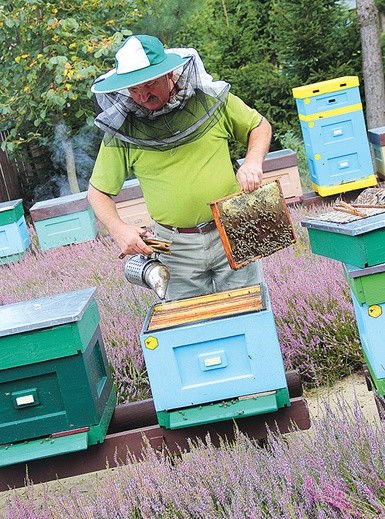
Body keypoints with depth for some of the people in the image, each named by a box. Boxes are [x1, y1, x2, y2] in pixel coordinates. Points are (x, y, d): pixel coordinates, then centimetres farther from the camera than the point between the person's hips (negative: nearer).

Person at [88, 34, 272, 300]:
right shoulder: (121, 129, -5)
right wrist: (118, 229, -14)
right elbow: (98, 192, 3)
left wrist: (253, 163, -9)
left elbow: (260, 126, 11)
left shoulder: (211, 98, -3)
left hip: (231, 234, 0)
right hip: (176, 249, 0)